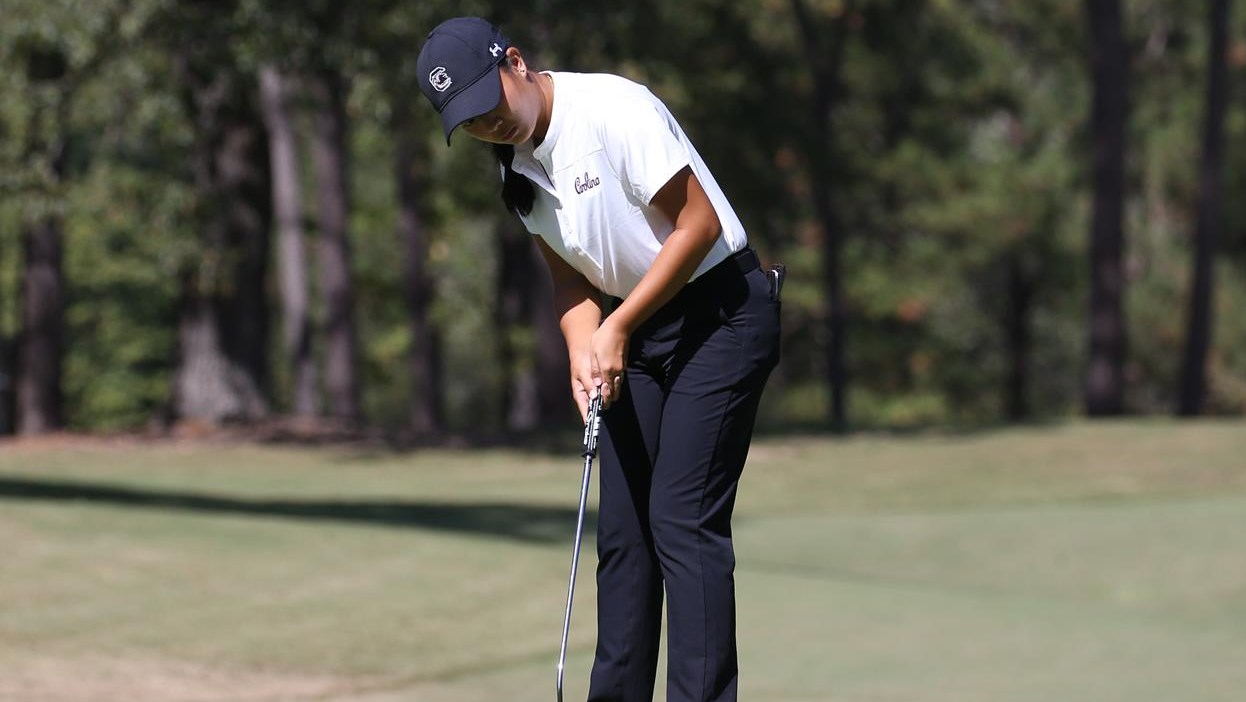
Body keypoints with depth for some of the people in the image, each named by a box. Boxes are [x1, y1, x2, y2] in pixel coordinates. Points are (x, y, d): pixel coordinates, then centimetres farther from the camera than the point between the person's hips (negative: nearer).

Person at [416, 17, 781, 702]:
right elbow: (570, 274, 12)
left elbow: (700, 224, -20)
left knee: (682, 518, -15)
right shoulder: (517, 165, 5)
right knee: (620, 524, 5)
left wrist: (618, 327, -16)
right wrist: (583, 352, -8)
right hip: (635, 330, 8)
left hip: (722, 307, -8)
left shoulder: (613, 111, -21)